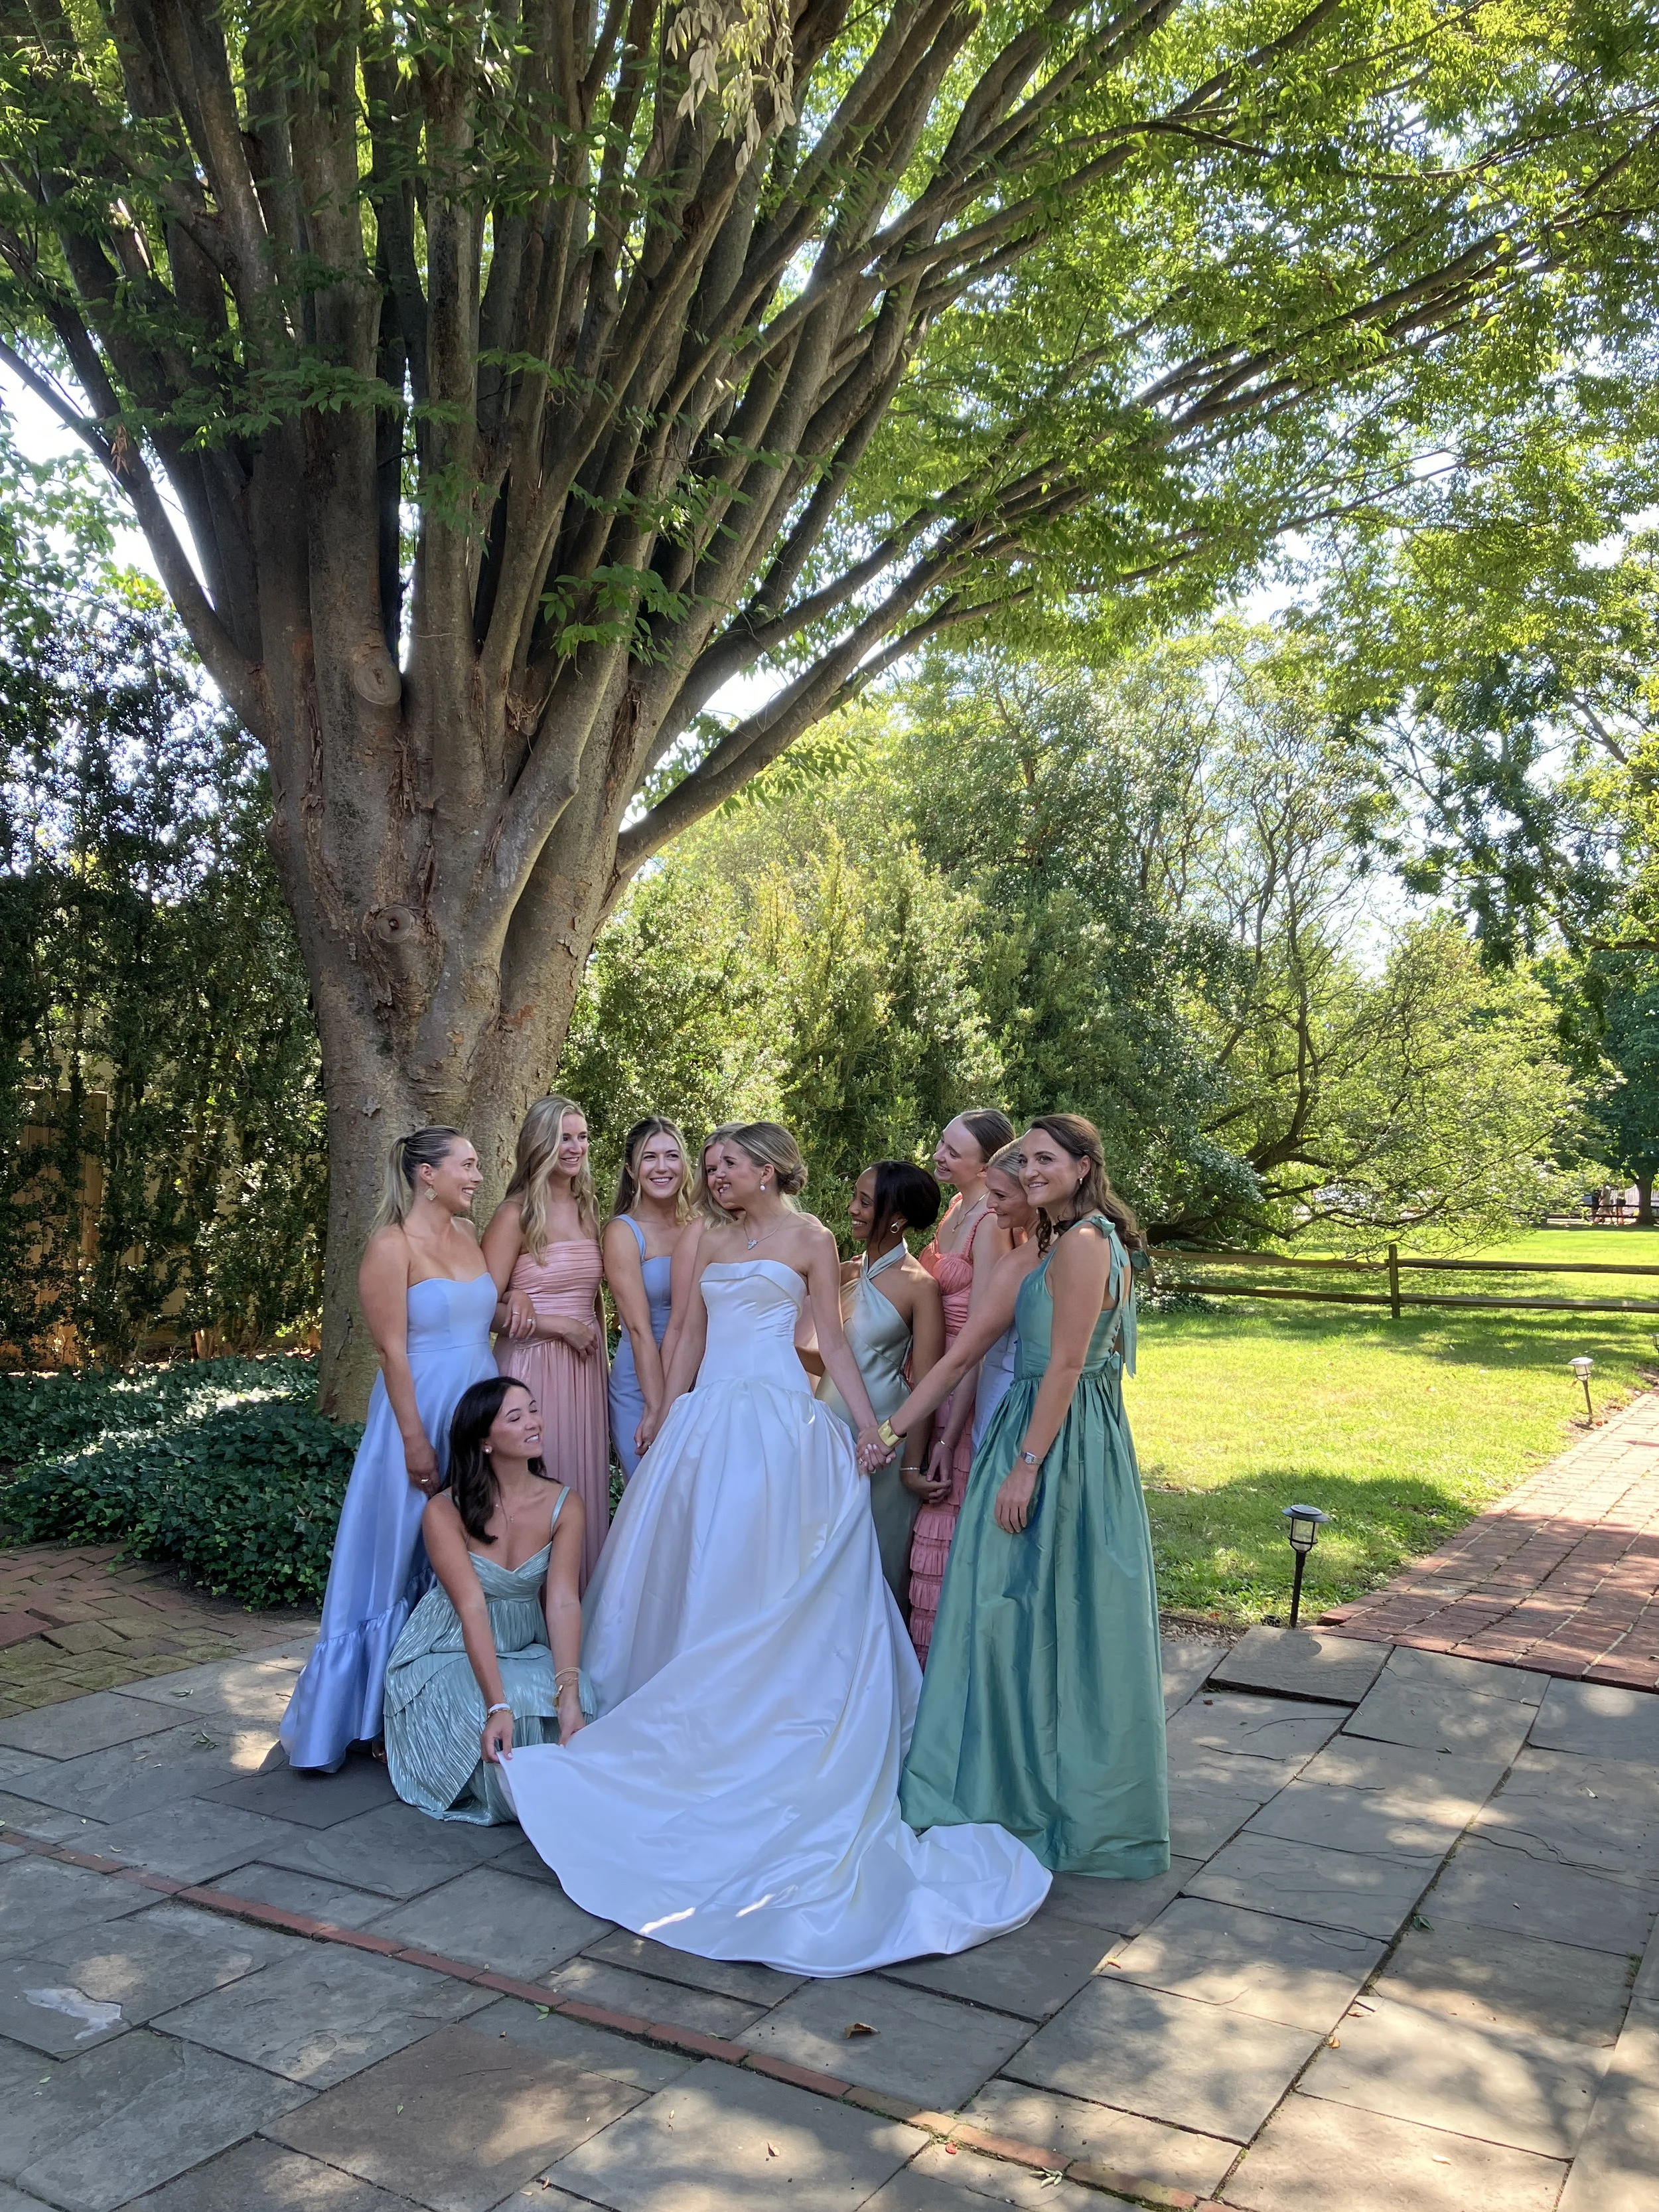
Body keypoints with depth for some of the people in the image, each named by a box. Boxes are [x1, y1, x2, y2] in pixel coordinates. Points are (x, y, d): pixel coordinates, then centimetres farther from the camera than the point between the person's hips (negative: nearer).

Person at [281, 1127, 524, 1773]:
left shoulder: (467, 1234, 9)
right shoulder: (392, 1245, -12)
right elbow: (392, 1348, -15)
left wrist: (504, 1313, 0)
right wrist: (416, 1440, -18)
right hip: (421, 1409, -7)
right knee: (405, 1560, 2)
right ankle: (388, 1714, 13)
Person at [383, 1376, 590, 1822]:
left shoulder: (563, 1506, -8)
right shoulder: (444, 1511, -16)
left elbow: (563, 1602, -18)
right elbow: (472, 1609, -26)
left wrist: (569, 1693, -33)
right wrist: (499, 1705, -37)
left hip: (528, 1651, 3)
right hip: (448, 1655, -2)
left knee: (570, 1719, -27)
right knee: (502, 1733, -30)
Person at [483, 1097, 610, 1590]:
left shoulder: (587, 1210, 12)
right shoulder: (516, 1214, -8)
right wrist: (558, 1326, -13)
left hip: (584, 1370, 6)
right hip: (532, 1367, -6)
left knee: (583, 1489, 9)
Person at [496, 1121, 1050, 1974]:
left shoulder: (809, 1237, 1)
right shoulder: (712, 1239, 15)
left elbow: (833, 1341, 0)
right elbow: (690, 1335, 16)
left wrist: (870, 1424, -7)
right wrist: (663, 1418, 13)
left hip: (778, 1421, -5)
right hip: (707, 1421, 5)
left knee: (762, 1584, -3)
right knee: (690, 1575, 7)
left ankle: (762, 1744, 7)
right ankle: (694, 1738, 18)